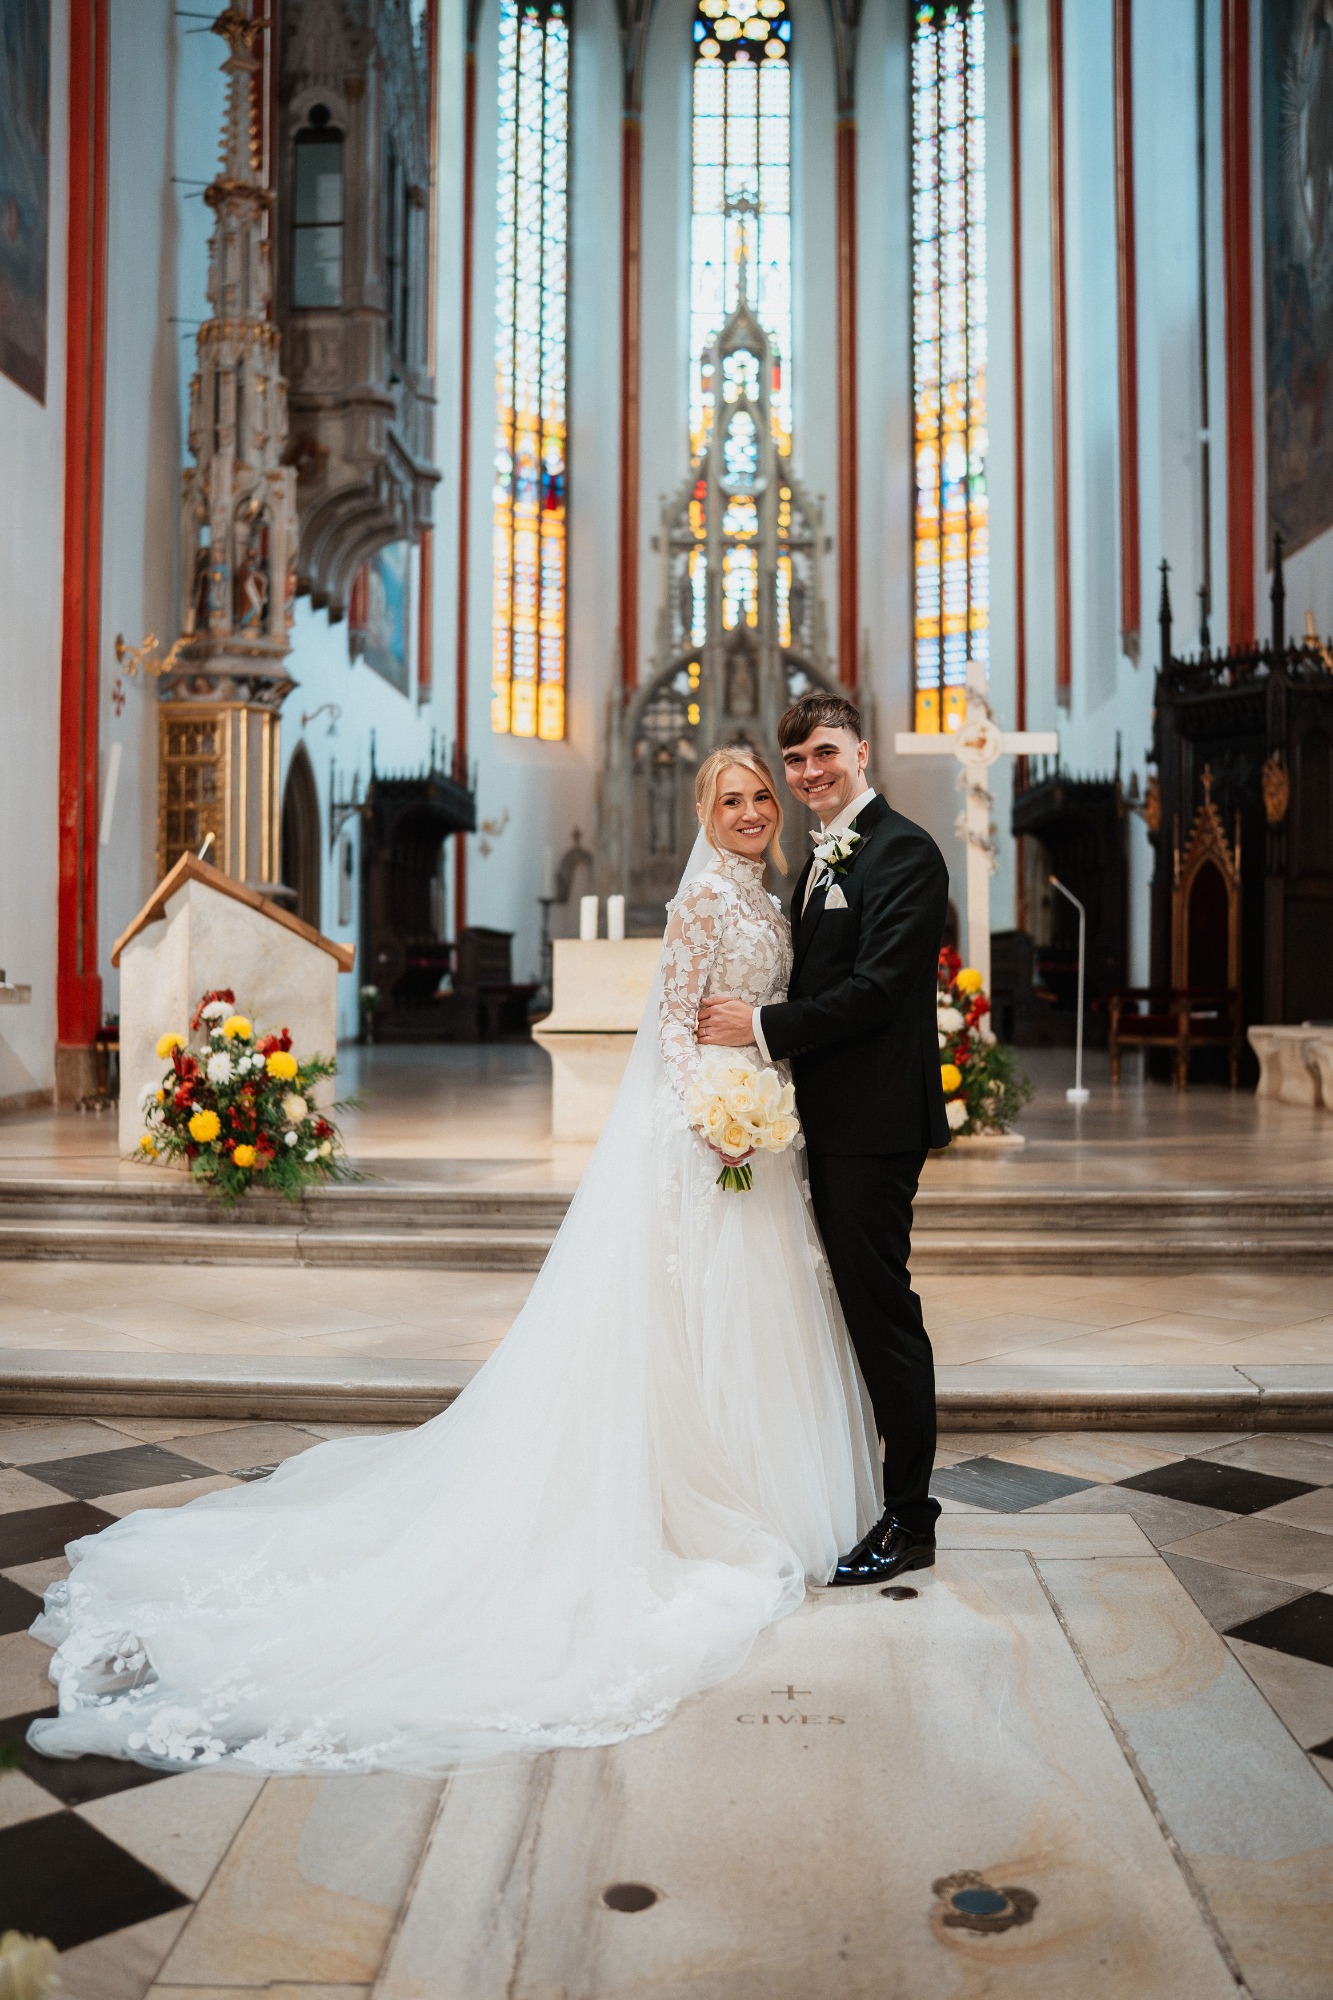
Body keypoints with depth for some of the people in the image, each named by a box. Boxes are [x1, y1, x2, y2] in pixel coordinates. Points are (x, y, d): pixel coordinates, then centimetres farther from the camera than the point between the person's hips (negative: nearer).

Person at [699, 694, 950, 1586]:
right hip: (829, 1120, 9)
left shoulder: (904, 852, -12)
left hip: (874, 1121, -9)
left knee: (881, 1309, -3)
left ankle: (909, 1520, 9)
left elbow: (879, 990, -20)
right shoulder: (822, 860, 18)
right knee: (853, 1304, 16)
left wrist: (763, 1026, -17)